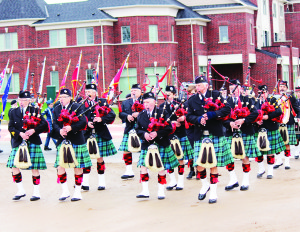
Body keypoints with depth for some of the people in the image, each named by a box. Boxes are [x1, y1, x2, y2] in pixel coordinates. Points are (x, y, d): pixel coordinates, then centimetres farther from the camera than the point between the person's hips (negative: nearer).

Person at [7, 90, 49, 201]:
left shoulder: (34, 111, 4)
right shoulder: (13, 112, 11)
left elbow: (44, 124, -3)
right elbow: (11, 127, 3)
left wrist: (34, 130, -18)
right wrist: (20, 133, -15)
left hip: (33, 142, -3)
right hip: (18, 143, 3)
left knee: (34, 168, -1)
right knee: (14, 167, 0)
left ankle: (36, 192, 9)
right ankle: (21, 191, 14)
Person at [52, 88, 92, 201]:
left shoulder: (77, 107, -2)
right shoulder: (56, 109, 11)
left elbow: (83, 122, -11)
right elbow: (54, 123, 2)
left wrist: (71, 127, -24)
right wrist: (60, 130, -19)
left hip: (76, 140, -4)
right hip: (61, 141, 4)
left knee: (77, 167, 3)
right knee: (60, 166, -3)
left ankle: (78, 191, 13)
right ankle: (65, 191, 10)